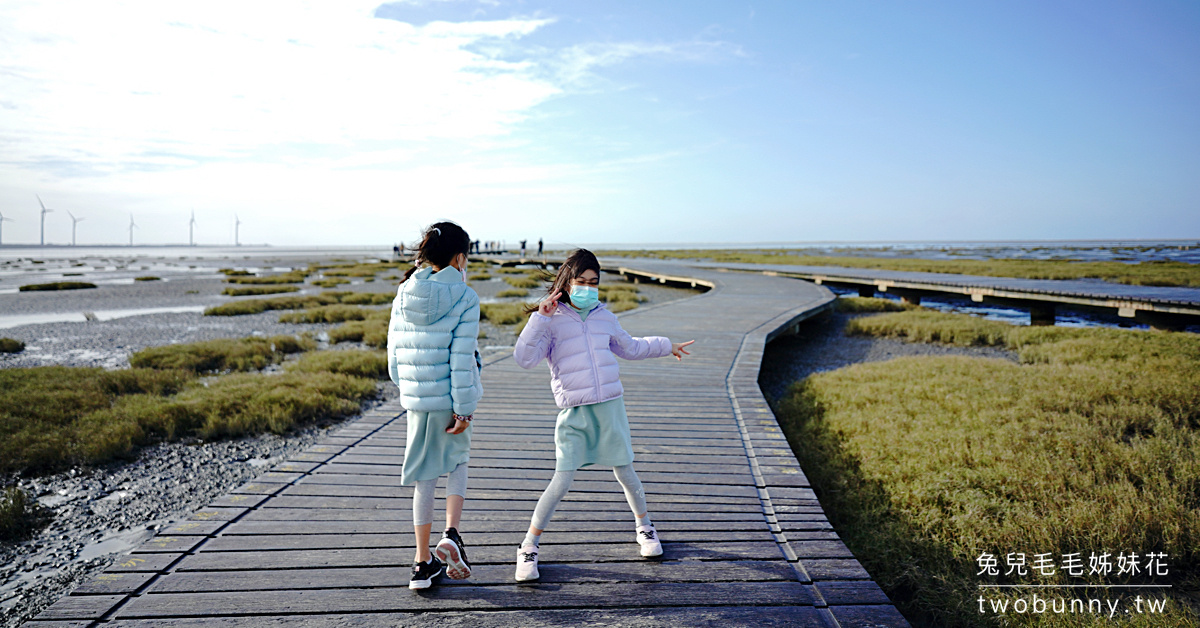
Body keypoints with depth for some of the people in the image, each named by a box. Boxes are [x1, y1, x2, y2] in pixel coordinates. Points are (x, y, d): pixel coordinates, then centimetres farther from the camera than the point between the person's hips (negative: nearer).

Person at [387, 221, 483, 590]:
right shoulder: (464, 299, -12)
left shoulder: (403, 296, 3)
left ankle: (423, 563, 18)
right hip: (450, 398, -3)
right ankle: (451, 535, 3)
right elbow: (461, 358, -15)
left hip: (415, 399, 4)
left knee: (424, 477, 13)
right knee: (458, 462, 21)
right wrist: (464, 409, -11)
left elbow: (394, 354, 7)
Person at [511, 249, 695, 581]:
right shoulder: (551, 321, -3)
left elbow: (630, 347, 29)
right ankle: (528, 548, 7)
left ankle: (643, 524, 38)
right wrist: (539, 317, -20)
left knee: (625, 474, 11)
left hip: (610, 407, 4)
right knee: (561, 482, -9)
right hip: (574, 412, -3)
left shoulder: (605, 317, 11)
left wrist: (666, 346, 38)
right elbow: (524, 358, -16)